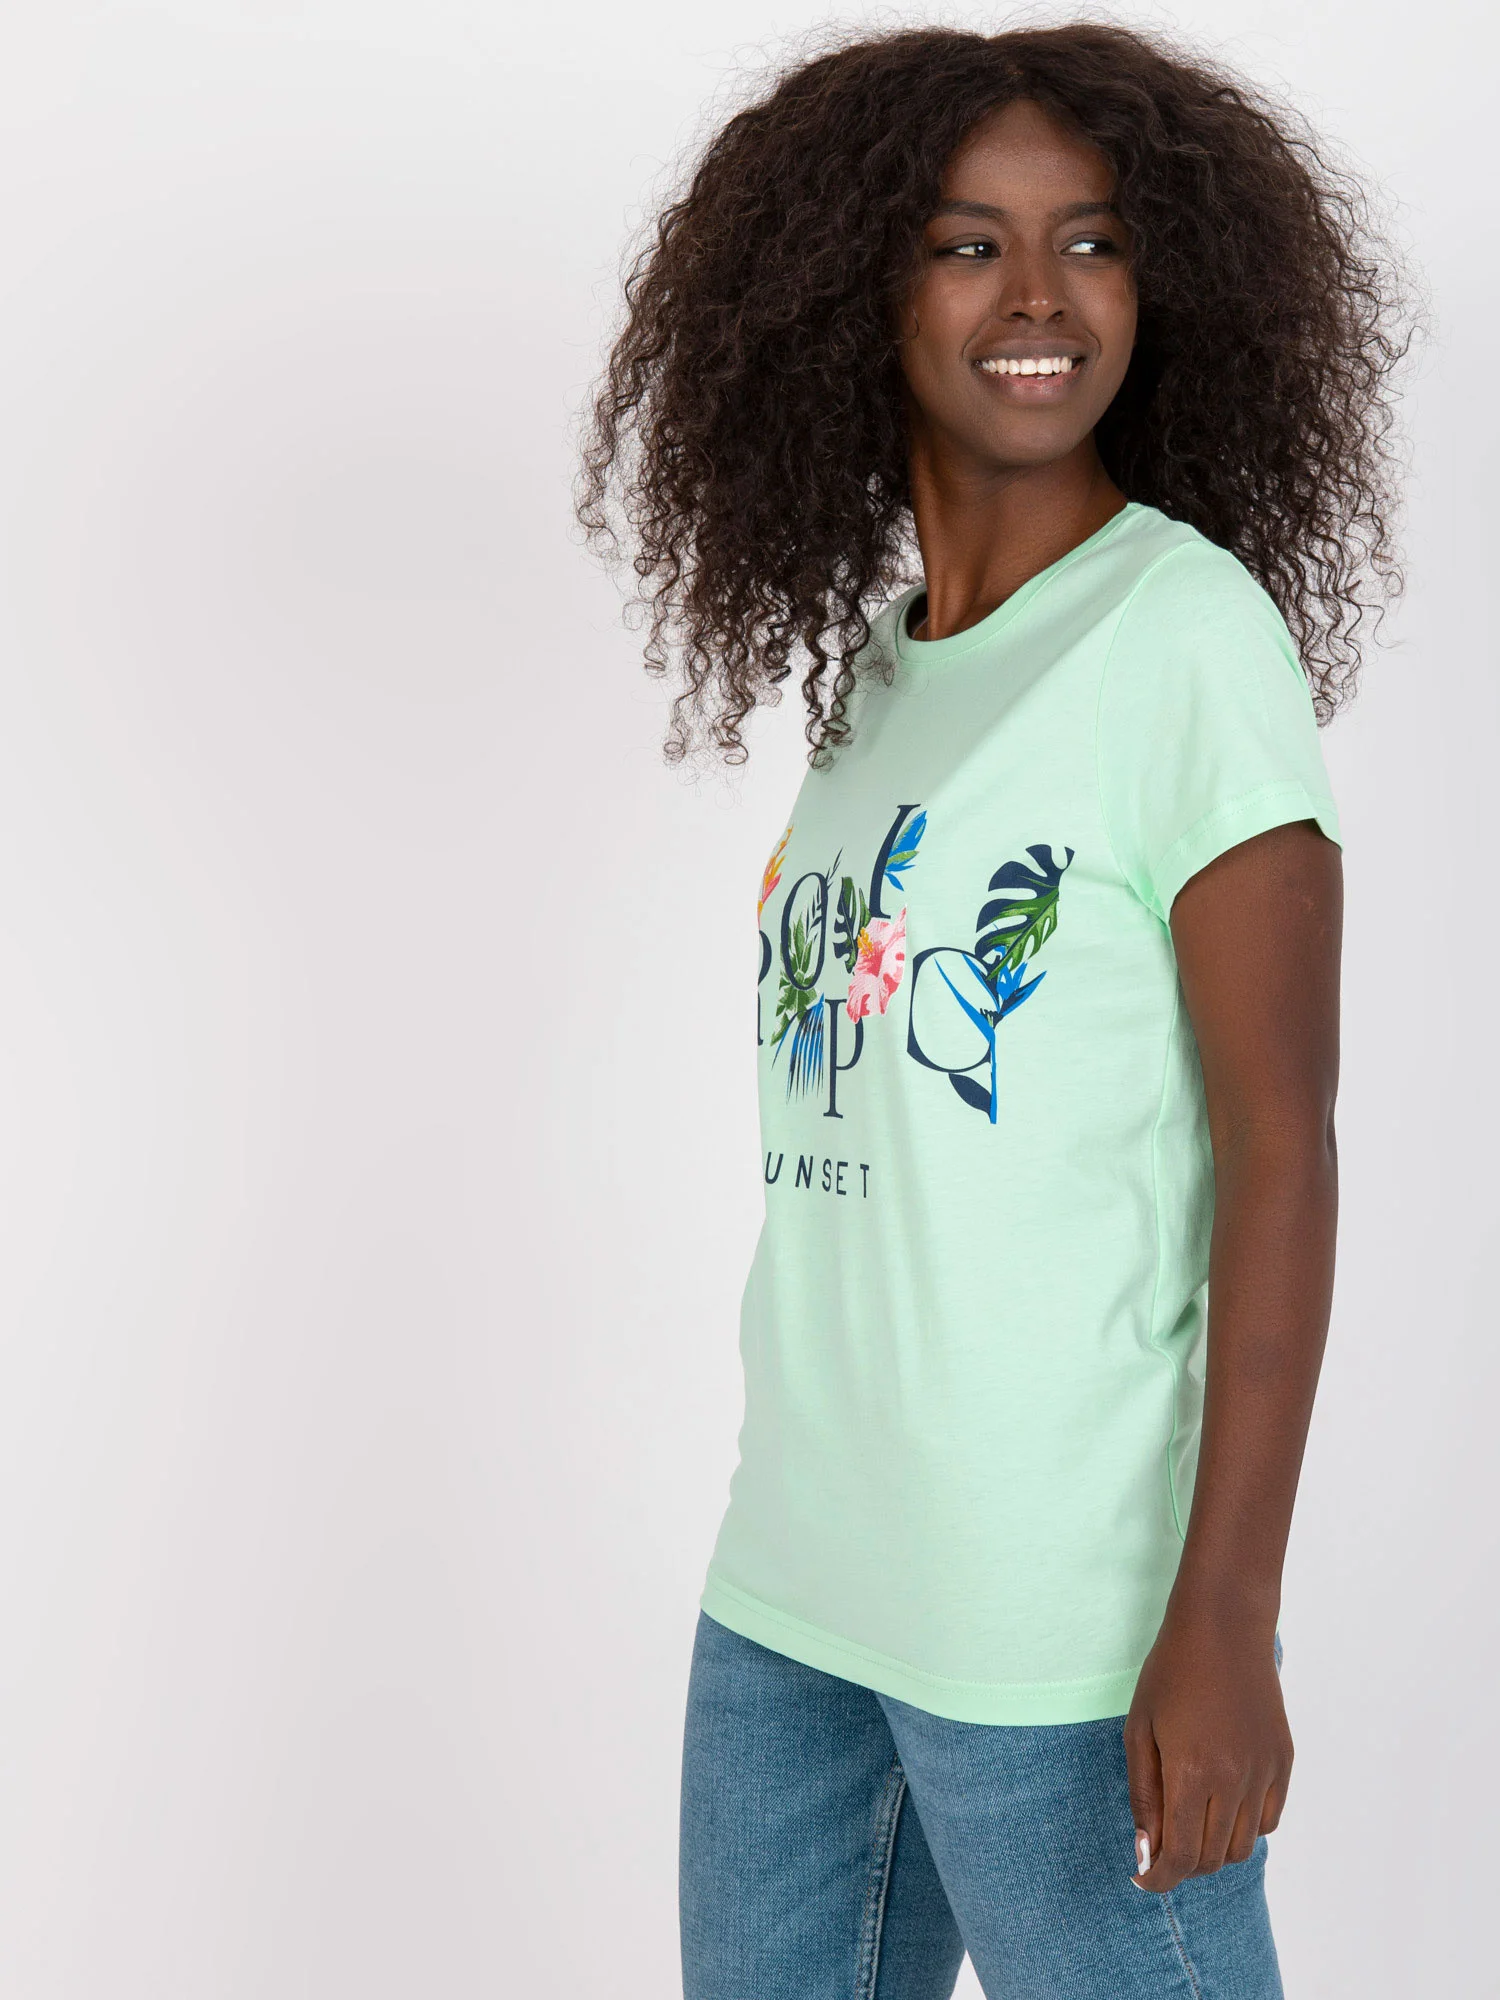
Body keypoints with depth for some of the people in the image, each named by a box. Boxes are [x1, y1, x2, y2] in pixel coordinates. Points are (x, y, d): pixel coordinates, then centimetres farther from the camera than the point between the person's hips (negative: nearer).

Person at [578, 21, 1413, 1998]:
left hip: (1060, 1613, -7)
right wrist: (804, 1531, 14)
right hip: (788, 1580, 7)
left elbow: (1279, 1155, -12)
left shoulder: (1190, 632, -8)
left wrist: (1223, 1618, -17)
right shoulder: (872, 672, 11)